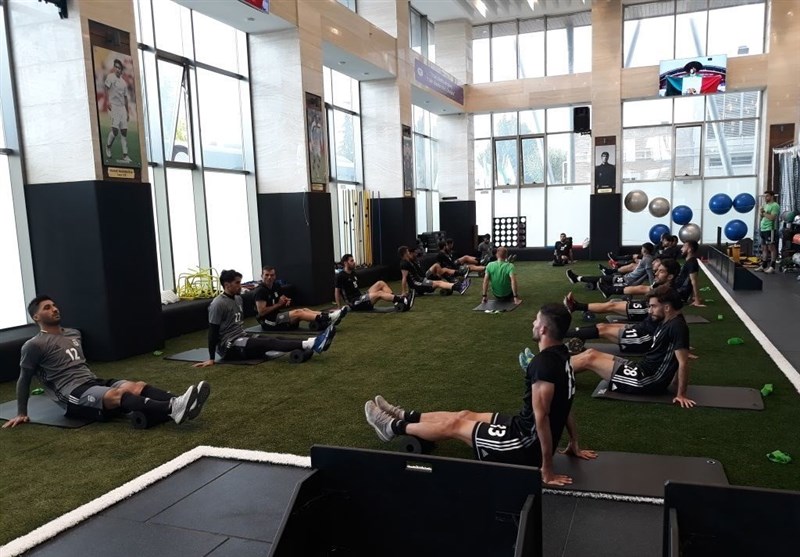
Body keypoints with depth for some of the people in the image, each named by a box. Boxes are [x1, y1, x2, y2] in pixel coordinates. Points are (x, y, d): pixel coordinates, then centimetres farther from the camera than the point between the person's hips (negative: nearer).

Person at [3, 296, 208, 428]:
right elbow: (24, 379, 7)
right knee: (118, 394, -35)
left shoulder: (73, 334, 21)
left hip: (93, 382, 7)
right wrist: (21, 413, 10)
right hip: (72, 396, -7)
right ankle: (173, 409, -58)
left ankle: (177, 402, -48)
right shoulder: (34, 345, 0)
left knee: (137, 386, -23)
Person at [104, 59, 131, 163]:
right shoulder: (110, 77, 0)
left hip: (122, 107, 6)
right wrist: (108, 101, -27)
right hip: (113, 106, -6)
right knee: (115, 129, -17)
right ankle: (108, 147, 7)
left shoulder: (124, 82, 19)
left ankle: (125, 155, 2)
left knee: (124, 130, 1)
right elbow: (106, 88, -12)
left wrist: (127, 112, 19)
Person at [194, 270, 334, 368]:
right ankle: (310, 345, -42)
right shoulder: (218, 304, -16)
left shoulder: (238, 299, 12)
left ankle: (312, 342, -31)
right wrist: (211, 358, -17)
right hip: (228, 346, -9)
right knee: (269, 343, -26)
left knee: (273, 340, -13)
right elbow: (212, 332, -16)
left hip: (242, 338, 9)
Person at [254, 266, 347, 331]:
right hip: (268, 321, -8)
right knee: (297, 312, -25)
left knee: (304, 310, -10)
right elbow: (261, 312, -21)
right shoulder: (260, 291, -14)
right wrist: (279, 304, -14)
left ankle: (327, 317, -29)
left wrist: (286, 301, -2)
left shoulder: (276, 286, 11)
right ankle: (327, 319, -38)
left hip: (278, 315, 8)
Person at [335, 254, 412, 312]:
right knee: (379, 293, -26)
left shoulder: (353, 273, 17)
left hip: (360, 298, 9)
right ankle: (403, 301, -34)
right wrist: (339, 307, -7)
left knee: (381, 283, -4)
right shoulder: (341, 276, -9)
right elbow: (337, 291, -6)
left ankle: (398, 301, -18)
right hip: (354, 303, -9)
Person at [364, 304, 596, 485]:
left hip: (527, 444, -9)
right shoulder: (560, 355, 4)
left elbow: (541, 416, -29)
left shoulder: (543, 363, -29)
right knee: (464, 415, 16)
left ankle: (394, 427, 21)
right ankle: (404, 416, 32)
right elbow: (563, 405, 11)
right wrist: (575, 445, 18)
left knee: (454, 425, 3)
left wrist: (547, 469, -24)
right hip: (525, 428, 9)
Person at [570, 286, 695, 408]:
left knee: (589, 359, -6)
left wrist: (681, 394, -18)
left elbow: (683, 362, -21)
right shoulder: (667, 322, 8)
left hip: (646, 382, -9)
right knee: (591, 352, 8)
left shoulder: (677, 327, -20)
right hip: (641, 369, 9)